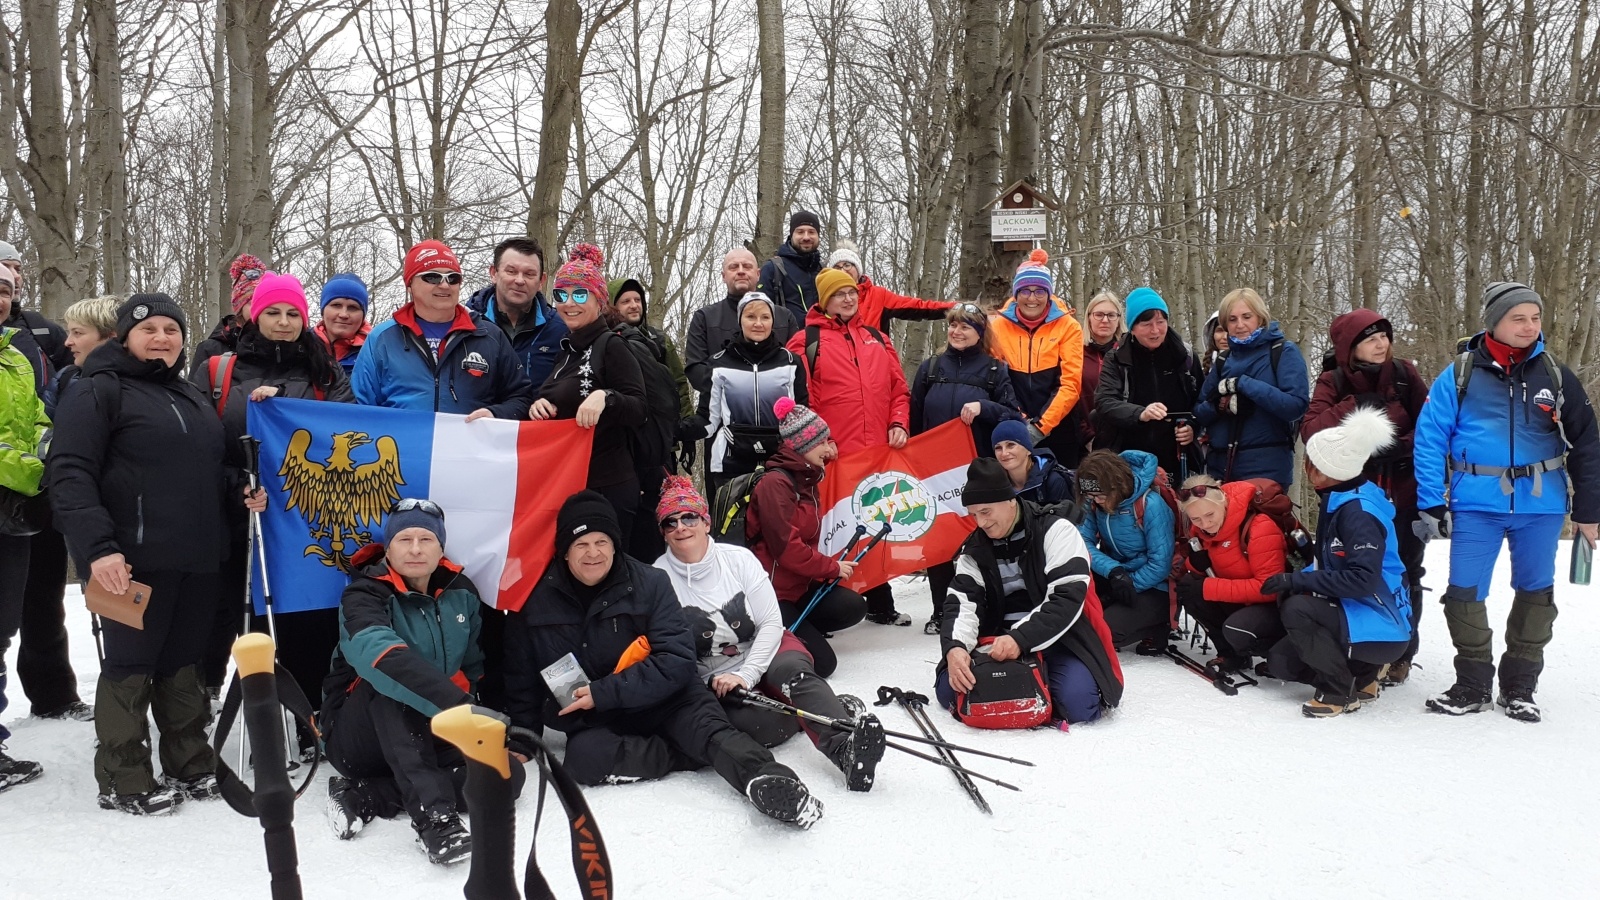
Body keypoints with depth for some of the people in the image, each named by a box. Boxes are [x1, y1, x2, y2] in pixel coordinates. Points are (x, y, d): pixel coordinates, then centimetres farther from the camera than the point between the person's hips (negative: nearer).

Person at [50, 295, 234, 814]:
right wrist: (96, 547, -23)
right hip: (134, 560, -7)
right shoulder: (99, 391, -3)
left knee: (183, 664, 13)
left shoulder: (193, 398, 21)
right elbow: (70, 474, -12)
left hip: (197, 559, 7)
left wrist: (239, 495, 8)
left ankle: (190, 767, 22)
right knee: (130, 666, 1)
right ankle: (123, 782, 11)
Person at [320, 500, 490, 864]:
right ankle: (432, 814, -45)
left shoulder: (460, 592, 1)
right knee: (388, 679, -35)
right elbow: (377, 653, -40)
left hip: (430, 738, 5)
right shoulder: (364, 595, -17)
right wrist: (455, 702, -51)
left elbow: (473, 669, 12)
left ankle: (363, 795, -21)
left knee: (507, 773, -18)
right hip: (358, 736, -5)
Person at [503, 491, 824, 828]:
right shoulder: (534, 600, -3)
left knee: (701, 720, -33)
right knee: (583, 756, -32)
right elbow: (520, 678, 9)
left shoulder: (650, 583, -8)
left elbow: (677, 660, -14)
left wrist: (603, 693, -20)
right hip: (594, 723, 2)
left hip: (660, 703, -1)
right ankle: (700, 751, -26)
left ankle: (764, 775, -58)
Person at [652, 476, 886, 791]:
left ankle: (845, 747, -48)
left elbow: (771, 623, -7)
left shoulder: (738, 558, -6)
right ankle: (830, 709, -11)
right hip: (714, 681, -1)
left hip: (763, 653, 1)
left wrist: (745, 675, -19)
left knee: (792, 669, -34)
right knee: (763, 727, -31)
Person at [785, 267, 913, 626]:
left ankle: (881, 603, 25)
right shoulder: (807, 341, 1)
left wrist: (899, 424, 4)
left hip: (879, 453, 5)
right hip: (831, 457, -5)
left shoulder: (877, 339, 17)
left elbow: (898, 389, 19)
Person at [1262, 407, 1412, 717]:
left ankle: (1340, 691, -12)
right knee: (1280, 662, 4)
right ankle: (1360, 676, 16)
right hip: (1352, 615, 9)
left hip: (1380, 628, -9)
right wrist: (1298, 578, -2)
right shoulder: (1336, 502, 7)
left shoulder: (1359, 511, -22)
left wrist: (1297, 580, -27)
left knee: (1297, 609, -29)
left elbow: (1363, 579, -31)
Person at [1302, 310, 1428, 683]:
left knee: (1405, 573, 6)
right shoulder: (1333, 382, -3)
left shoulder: (1404, 374, -1)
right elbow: (1310, 430, -14)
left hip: (1403, 493, 0)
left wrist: (1402, 446, -15)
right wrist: (1353, 406, -21)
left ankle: (1400, 655, 19)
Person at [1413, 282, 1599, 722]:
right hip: (1476, 504, -2)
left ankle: (1519, 687, 25)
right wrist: (1431, 504, -9)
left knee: (1535, 593, 10)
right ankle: (1473, 685, 14)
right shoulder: (1460, 376, -2)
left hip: (1541, 504, 2)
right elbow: (1430, 440, -4)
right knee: (1465, 594, -4)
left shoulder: (1555, 376, 4)